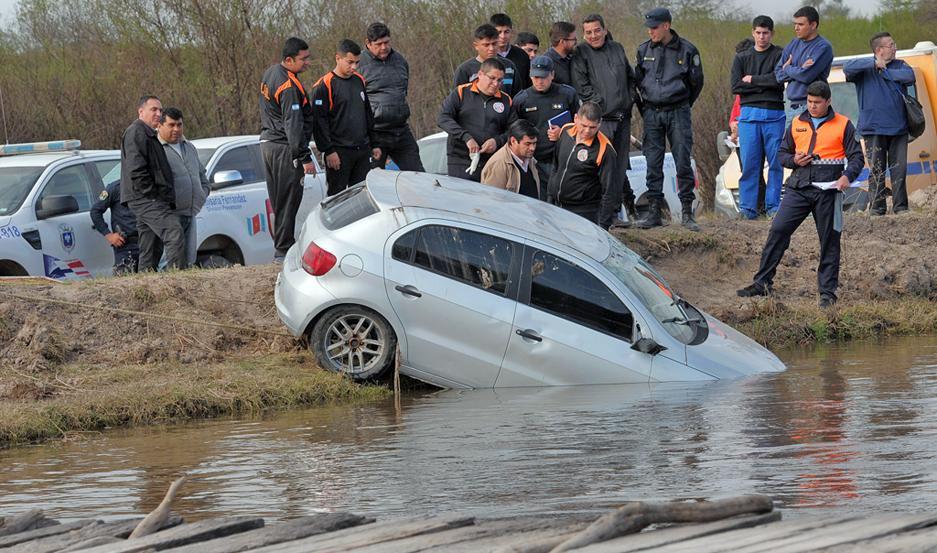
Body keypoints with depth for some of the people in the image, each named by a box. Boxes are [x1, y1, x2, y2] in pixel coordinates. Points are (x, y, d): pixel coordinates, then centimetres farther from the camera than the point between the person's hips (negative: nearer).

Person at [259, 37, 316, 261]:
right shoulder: (289, 87, -21)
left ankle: (281, 246, 18)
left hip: (267, 143, 10)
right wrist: (305, 158, -22)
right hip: (284, 148, -10)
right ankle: (284, 250, -4)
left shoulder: (270, 73, 11)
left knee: (278, 200, 13)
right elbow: (293, 125, -23)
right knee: (288, 200, -5)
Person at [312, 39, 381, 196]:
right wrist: (328, 151, -16)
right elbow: (319, 121, -12)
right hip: (339, 152, -6)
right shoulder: (324, 86, -9)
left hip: (363, 150, 6)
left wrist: (374, 144, 18)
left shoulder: (359, 81, 13)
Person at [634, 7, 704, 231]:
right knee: (653, 164, 1)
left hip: (678, 112, -2)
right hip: (651, 112, 3)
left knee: (683, 163, -4)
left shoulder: (687, 50, -4)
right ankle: (654, 211, 5)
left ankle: (687, 213, 1)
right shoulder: (644, 50, 4)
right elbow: (637, 79, 17)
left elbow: (696, 83, 8)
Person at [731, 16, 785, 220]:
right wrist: (764, 85, -6)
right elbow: (736, 86, 0)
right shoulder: (742, 57, 12)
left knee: (775, 162, 0)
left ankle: (773, 206, 5)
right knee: (748, 163, -1)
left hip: (774, 114, -1)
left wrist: (752, 79, -5)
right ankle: (748, 207, 1)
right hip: (749, 113, 1)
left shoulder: (780, 55, 5)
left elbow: (778, 80, -11)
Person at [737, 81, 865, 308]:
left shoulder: (842, 125, 4)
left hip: (828, 190, -3)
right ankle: (762, 283, -1)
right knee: (778, 230, -6)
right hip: (799, 187, 3)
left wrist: (848, 176, -15)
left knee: (829, 240, 1)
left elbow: (856, 157, 4)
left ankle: (827, 291, 10)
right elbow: (783, 153, 20)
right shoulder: (797, 124, 13)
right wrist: (794, 160, -3)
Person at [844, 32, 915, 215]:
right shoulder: (866, 68, 1)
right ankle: (876, 207, 3)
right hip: (874, 129, -3)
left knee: (899, 168, 2)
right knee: (876, 170, -3)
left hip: (898, 129, 3)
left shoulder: (899, 65, 12)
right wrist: (874, 63, -24)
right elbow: (848, 68, -18)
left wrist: (885, 72, -8)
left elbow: (909, 76, -8)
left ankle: (900, 206, 9)